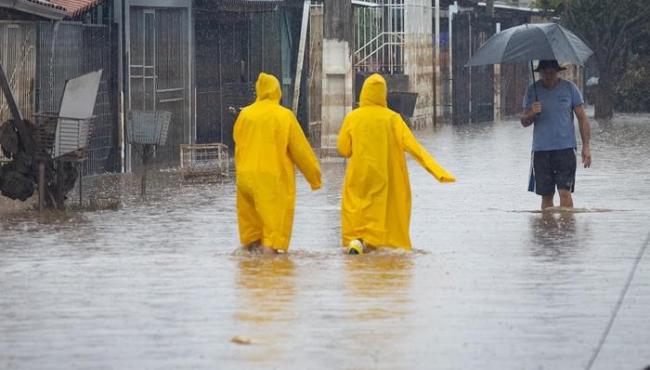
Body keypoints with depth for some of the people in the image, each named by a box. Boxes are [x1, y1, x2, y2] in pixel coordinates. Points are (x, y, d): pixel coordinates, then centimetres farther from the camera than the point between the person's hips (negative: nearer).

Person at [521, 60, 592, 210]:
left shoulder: (569, 88, 2)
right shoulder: (532, 90, 6)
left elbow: (582, 117, 5)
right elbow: (524, 122, 7)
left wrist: (586, 146, -2)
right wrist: (531, 114, -17)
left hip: (565, 148, -2)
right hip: (541, 150, 2)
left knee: (565, 192, -11)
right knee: (546, 195, 5)